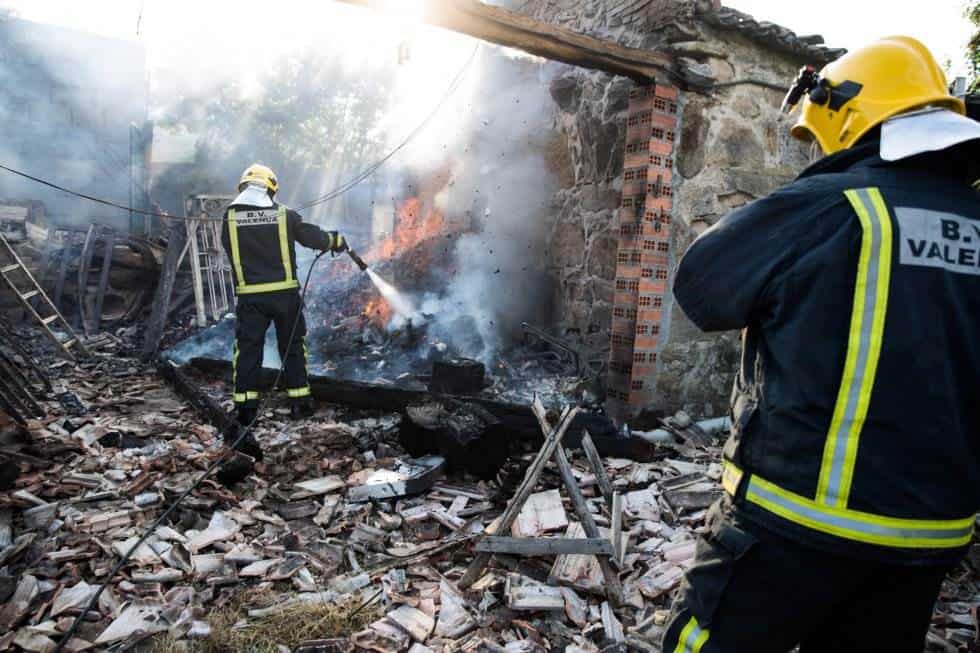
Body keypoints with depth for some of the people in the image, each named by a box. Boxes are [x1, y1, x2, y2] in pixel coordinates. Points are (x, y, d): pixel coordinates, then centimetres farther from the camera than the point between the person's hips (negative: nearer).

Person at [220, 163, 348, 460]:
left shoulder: (230, 217, -1)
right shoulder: (284, 215, -3)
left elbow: (230, 249, 10)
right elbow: (311, 235, 8)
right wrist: (336, 241, 27)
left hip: (249, 296, 1)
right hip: (284, 293, 0)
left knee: (247, 352, 4)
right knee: (293, 346, 13)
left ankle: (244, 413, 0)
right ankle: (299, 401, 21)